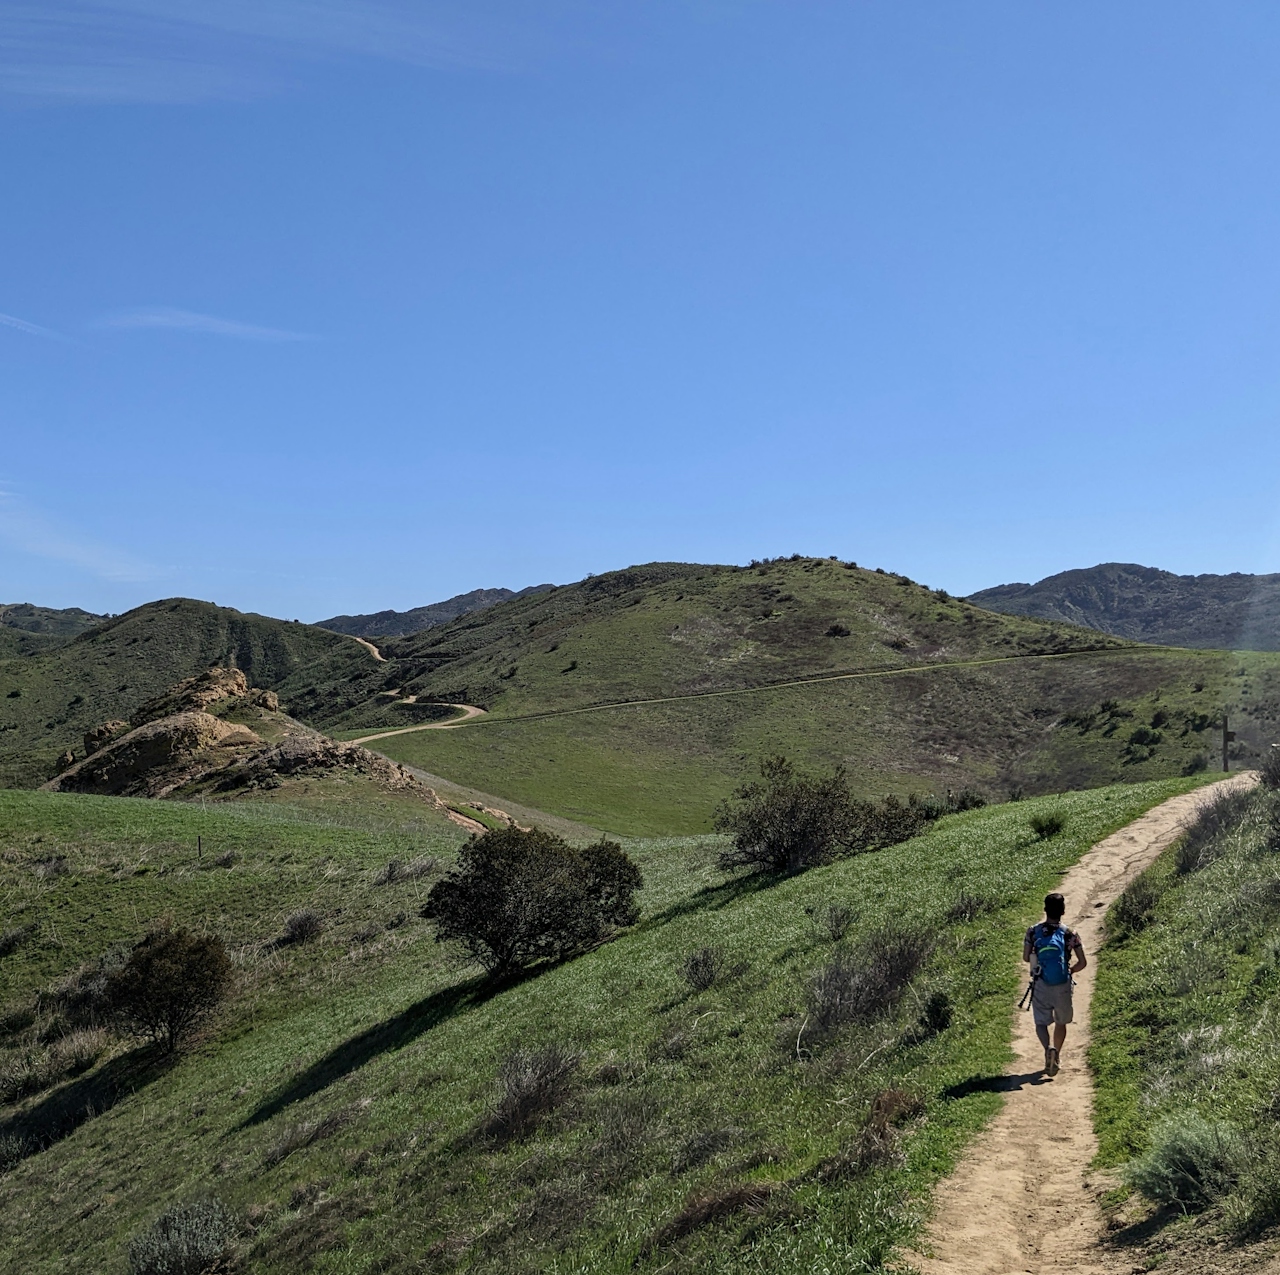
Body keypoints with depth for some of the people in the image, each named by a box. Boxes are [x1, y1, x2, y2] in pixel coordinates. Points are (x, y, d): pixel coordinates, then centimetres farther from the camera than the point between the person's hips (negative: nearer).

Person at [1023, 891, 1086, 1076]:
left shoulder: (1033, 931, -6)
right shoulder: (1070, 934, -7)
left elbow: (1026, 957, -4)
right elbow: (1083, 962, -8)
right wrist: (1069, 971, 10)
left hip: (1040, 985, -1)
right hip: (1062, 986, 1)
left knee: (1041, 1022, 5)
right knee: (1061, 1022, 20)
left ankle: (1049, 1048, -23)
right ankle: (1056, 1056, 30)